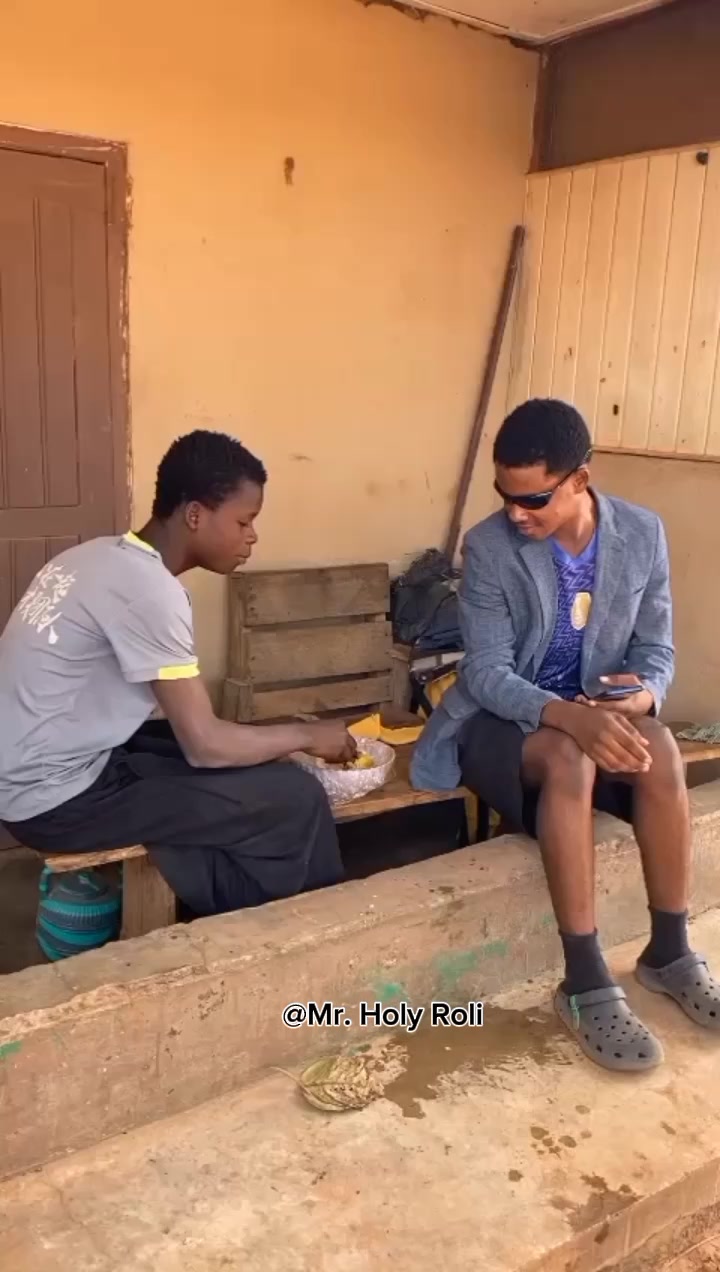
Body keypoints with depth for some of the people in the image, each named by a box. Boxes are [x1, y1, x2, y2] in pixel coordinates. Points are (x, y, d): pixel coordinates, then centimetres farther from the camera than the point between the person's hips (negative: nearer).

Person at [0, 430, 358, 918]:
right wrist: (309, 736, -6)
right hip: (59, 799, -9)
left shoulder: (108, 556, 6)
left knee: (237, 760, 16)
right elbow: (205, 745, -21)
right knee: (294, 798, -8)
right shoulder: (149, 588, -21)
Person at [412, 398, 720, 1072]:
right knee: (568, 760, -36)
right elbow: (486, 673, -19)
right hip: (501, 720, -3)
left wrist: (645, 692, -24)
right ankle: (587, 984, -28)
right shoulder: (488, 547, -15)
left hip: (598, 710, 3)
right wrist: (565, 714, -38)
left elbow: (657, 649, 0)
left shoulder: (642, 534, -5)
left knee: (660, 747, -30)